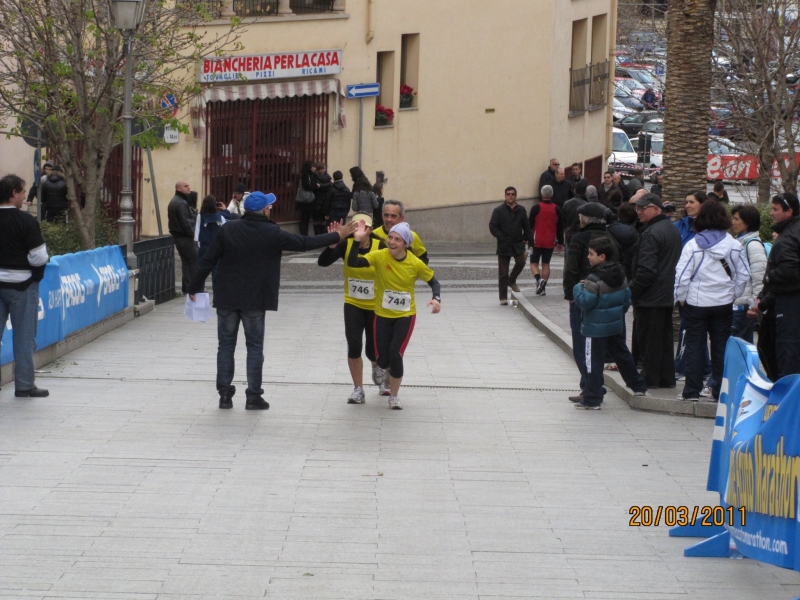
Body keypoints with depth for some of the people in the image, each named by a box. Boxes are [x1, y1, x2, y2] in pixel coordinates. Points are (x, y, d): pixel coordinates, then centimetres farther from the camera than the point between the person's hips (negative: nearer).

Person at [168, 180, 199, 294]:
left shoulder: (173, 202, 16)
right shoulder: (181, 203, -18)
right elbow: (185, 222, -23)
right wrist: (191, 233, -12)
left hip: (177, 236, 10)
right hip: (185, 237, -10)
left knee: (186, 261, 13)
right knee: (195, 260, -5)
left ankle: (186, 287, 14)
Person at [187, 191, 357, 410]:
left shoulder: (228, 230, -1)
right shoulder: (272, 234, -7)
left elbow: (208, 261, -2)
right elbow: (304, 243, -1)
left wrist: (195, 286, 9)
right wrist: (337, 236, 9)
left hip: (226, 298, 2)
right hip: (255, 301, -2)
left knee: (226, 345, 8)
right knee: (255, 347, 6)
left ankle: (225, 394, 8)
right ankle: (253, 396, 7)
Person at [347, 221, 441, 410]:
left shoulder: (415, 263, -13)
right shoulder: (380, 256, -15)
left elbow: (433, 282, 1)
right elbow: (352, 263, -26)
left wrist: (436, 298, -18)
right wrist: (357, 241, -36)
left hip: (405, 316, -1)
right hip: (383, 315, 1)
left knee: (395, 354, -14)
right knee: (382, 360, 1)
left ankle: (394, 397, 10)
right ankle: (389, 372, 44)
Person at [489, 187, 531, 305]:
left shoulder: (521, 210, 7)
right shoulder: (499, 210, -3)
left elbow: (526, 226, 14)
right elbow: (493, 227, -6)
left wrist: (527, 238, 4)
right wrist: (502, 238, -14)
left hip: (518, 243, 2)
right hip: (503, 246, -2)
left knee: (521, 262, -20)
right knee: (503, 272, 1)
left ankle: (512, 280, 11)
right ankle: (503, 298, 10)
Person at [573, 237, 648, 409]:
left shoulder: (594, 280, -20)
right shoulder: (620, 275, 5)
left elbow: (585, 302, -23)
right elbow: (627, 298, 12)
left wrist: (578, 288, -7)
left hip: (596, 328, -8)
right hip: (616, 325, 8)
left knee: (593, 362, -2)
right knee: (622, 355, 22)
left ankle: (591, 399, -1)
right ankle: (638, 386, 33)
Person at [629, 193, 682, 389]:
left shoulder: (651, 234, -19)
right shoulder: (673, 230, 11)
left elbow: (646, 270, -24)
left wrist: (632, 290, -13)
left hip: (650, 297, -9)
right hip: (668, 295, 9)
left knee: (648, 338, -1)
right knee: (665, 337, 14)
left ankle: (649, 378, 3)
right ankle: (667, 378, 19)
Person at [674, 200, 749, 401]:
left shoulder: (693, 245, -11)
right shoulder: (734, 245, -4)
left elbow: (682, 276, -11)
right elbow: (744, 275, 1)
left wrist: (681, 298, 2)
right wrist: (733, 294, 14)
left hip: (696, 303, -2)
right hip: (724, 304, 2)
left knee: (695, 346, 5)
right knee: (721, 347, 9)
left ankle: (692, 391, 5)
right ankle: (720, 390, 11)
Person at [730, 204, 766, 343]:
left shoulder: (753, 245, -12)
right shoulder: (739, 241, 15)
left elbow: (759, 278, -16)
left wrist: (754, 306, -15)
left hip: (743, 305, -9)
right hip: (735, 304, 9)